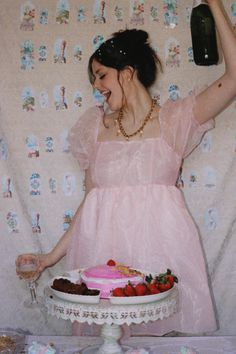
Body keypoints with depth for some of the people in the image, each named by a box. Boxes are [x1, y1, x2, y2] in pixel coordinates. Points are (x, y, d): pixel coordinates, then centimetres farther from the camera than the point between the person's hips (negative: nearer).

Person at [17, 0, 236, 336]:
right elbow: (90, 201, 13)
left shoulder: (173, 119, 5)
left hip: (161, 241, -2)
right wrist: (54, 255, 8)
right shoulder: (96, 127, 13)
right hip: (105, 243, 3)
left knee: (162, 329, -2)